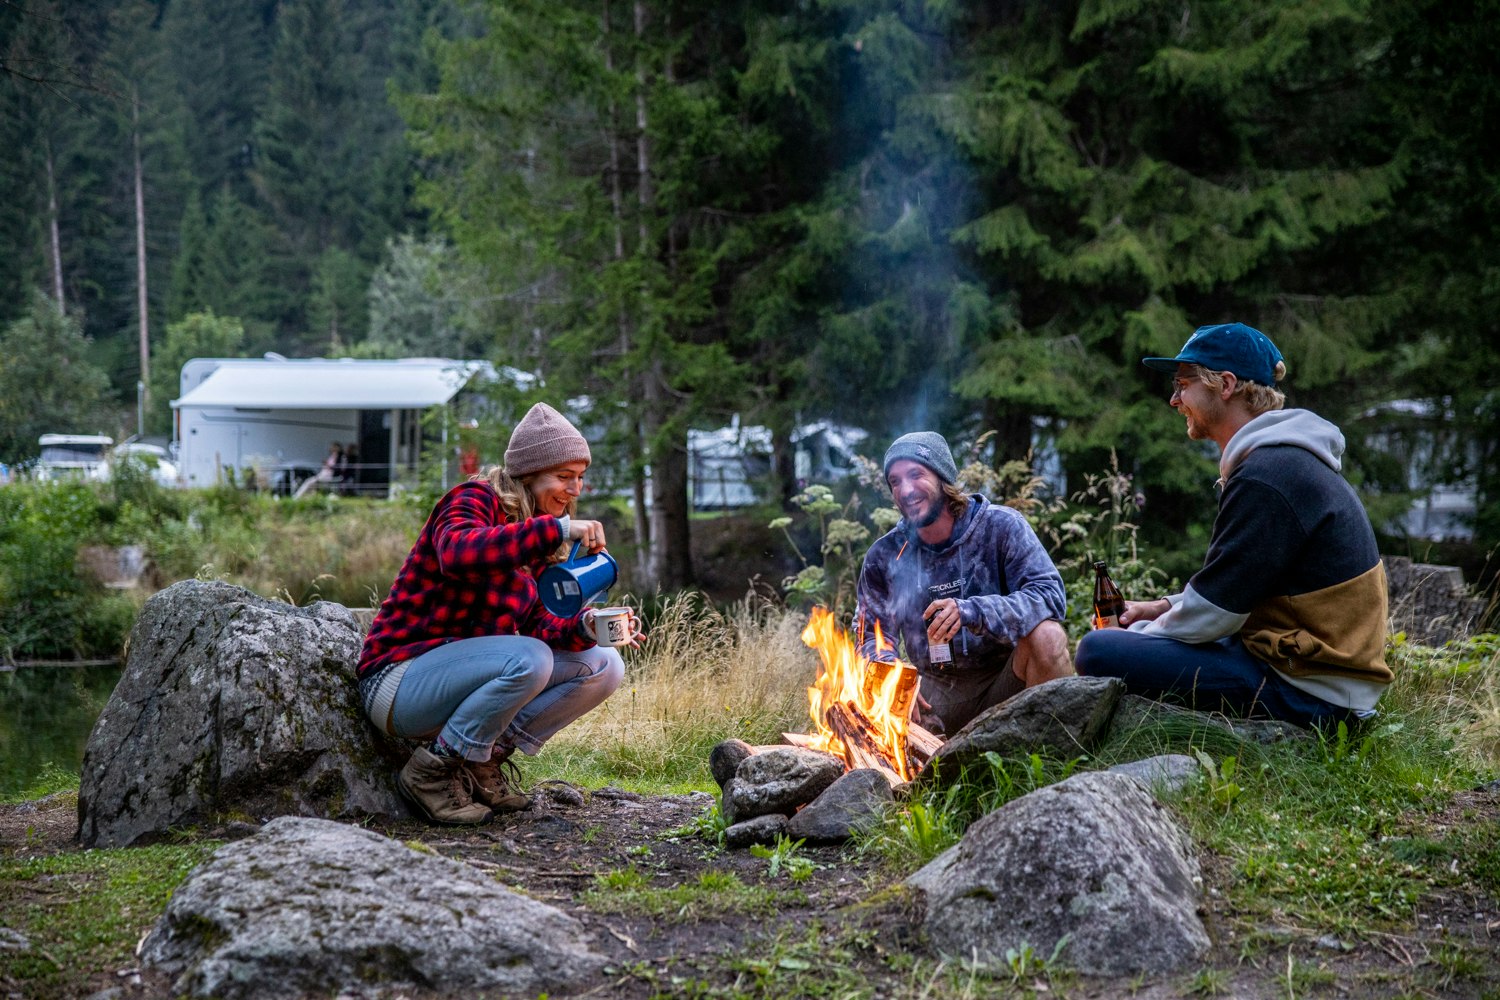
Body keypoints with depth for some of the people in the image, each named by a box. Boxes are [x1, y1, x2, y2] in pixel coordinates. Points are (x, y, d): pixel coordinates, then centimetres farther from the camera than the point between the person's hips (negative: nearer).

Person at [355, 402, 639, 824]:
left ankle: (483, 763, 3)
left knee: (603, 666, -1)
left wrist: (584, 625, -19)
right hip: (400, 680, -9)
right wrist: (557, 529, -40)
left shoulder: (536, 537, 12)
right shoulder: (473, 500, -13)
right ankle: (432, 772, -15)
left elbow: (536, 623, 2)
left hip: (466, 674, 9)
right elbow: (456, 553, -38)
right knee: (529, 659, -34)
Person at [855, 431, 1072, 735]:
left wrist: (971, 612, -34)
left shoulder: (1000, 526, -8)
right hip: (937, 693, 3)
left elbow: (1050, 595, -20)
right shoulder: (884, 555, 1)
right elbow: (872, 635, 6)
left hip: (1006, 678, -3)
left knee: (1045, 634, -33)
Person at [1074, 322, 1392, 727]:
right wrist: (1164, 607, 11)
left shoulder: (1267, 478, -19)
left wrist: (1140, 634, -3)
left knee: (1100, 652, -20)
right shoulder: (1287, 460, 13)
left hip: (1308, 691, -10)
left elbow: (1212, 612, -19)